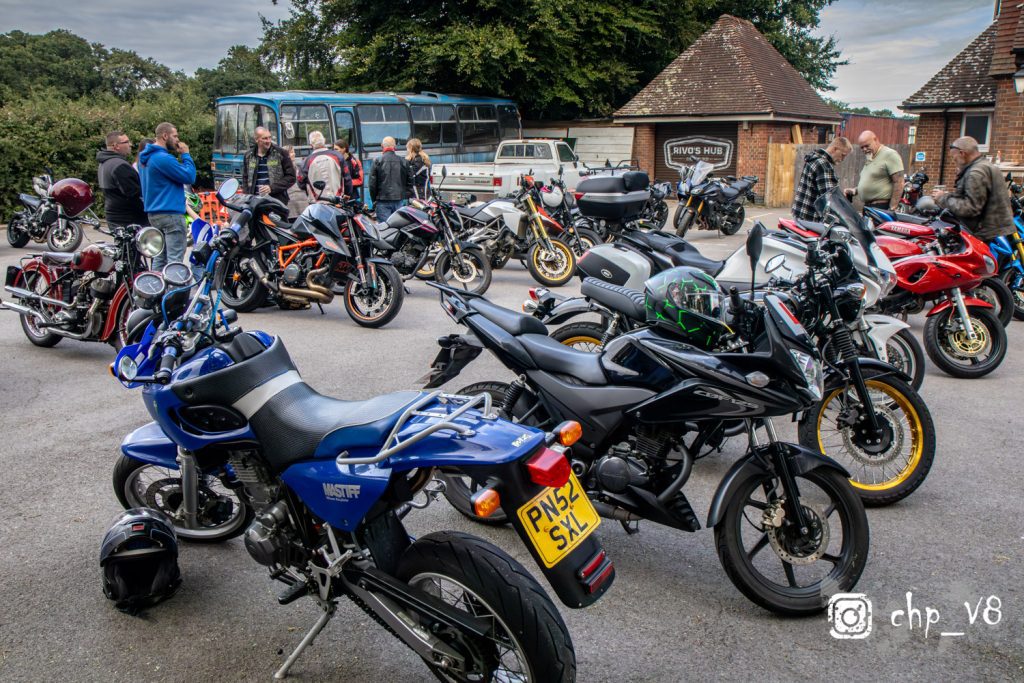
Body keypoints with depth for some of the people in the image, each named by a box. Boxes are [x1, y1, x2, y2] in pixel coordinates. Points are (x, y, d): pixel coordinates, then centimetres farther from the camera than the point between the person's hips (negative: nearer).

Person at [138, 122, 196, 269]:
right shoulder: (164, 158, -17)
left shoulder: (145, 157, 14)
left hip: (153, 212, 10)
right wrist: (186, 155, -5)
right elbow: (189, 177, -15)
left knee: (159, 259, 13)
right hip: (171, 213, -10)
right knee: (175, 260, -9)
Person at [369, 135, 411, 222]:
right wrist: (406, 196, 16)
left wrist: (374, 199, 7)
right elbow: (410, 182, 8)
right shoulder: (404, 162, 6)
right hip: (399, 201, 3)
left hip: (383, 201, -3)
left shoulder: (377, 162, -3)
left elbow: (372, 183, -3)